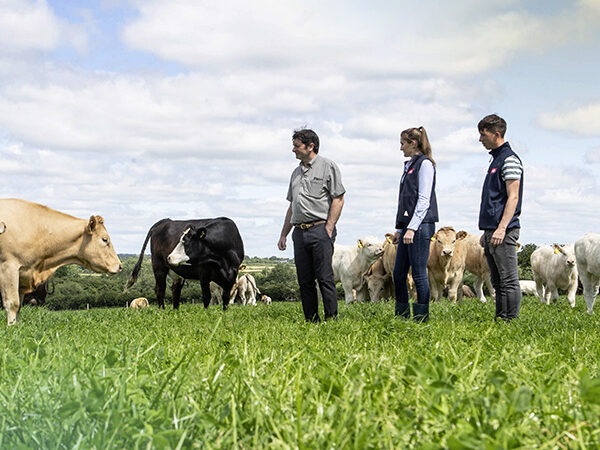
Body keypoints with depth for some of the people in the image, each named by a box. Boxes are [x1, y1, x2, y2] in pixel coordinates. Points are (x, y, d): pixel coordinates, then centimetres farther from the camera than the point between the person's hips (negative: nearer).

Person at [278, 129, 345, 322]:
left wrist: (328, 229, -12)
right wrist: (284, 234, 18)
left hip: (320, 229, -7)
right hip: (299, 232, 7)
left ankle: (332, 319, -8)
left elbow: (338, 199, -5)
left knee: (325, 278, -10)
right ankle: (311, 321, 9)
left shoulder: (327, 167, 1)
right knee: (305, 281, 5)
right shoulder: (296, 172, 21)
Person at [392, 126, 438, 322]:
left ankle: (422, 317, -1)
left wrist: (412, 228, -19)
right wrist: (400, 229, 19)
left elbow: (424, 200, -15)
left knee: (418, 273, -6)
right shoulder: (409, 166, 19)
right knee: (399, 273, 9)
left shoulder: (425, 164, -8)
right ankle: (402, 314, 16)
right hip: (408, 225, 9)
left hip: (421, 225, -9)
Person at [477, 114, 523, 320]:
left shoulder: (510, 160, -9)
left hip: (504, 231, -10)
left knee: (509, 281, -8)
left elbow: (513, 197, -17)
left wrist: (501, 228, -23)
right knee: (498, 281, 11)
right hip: (492, 230, 10)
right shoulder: (496, 160, 20)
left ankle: (510, 321, -8)